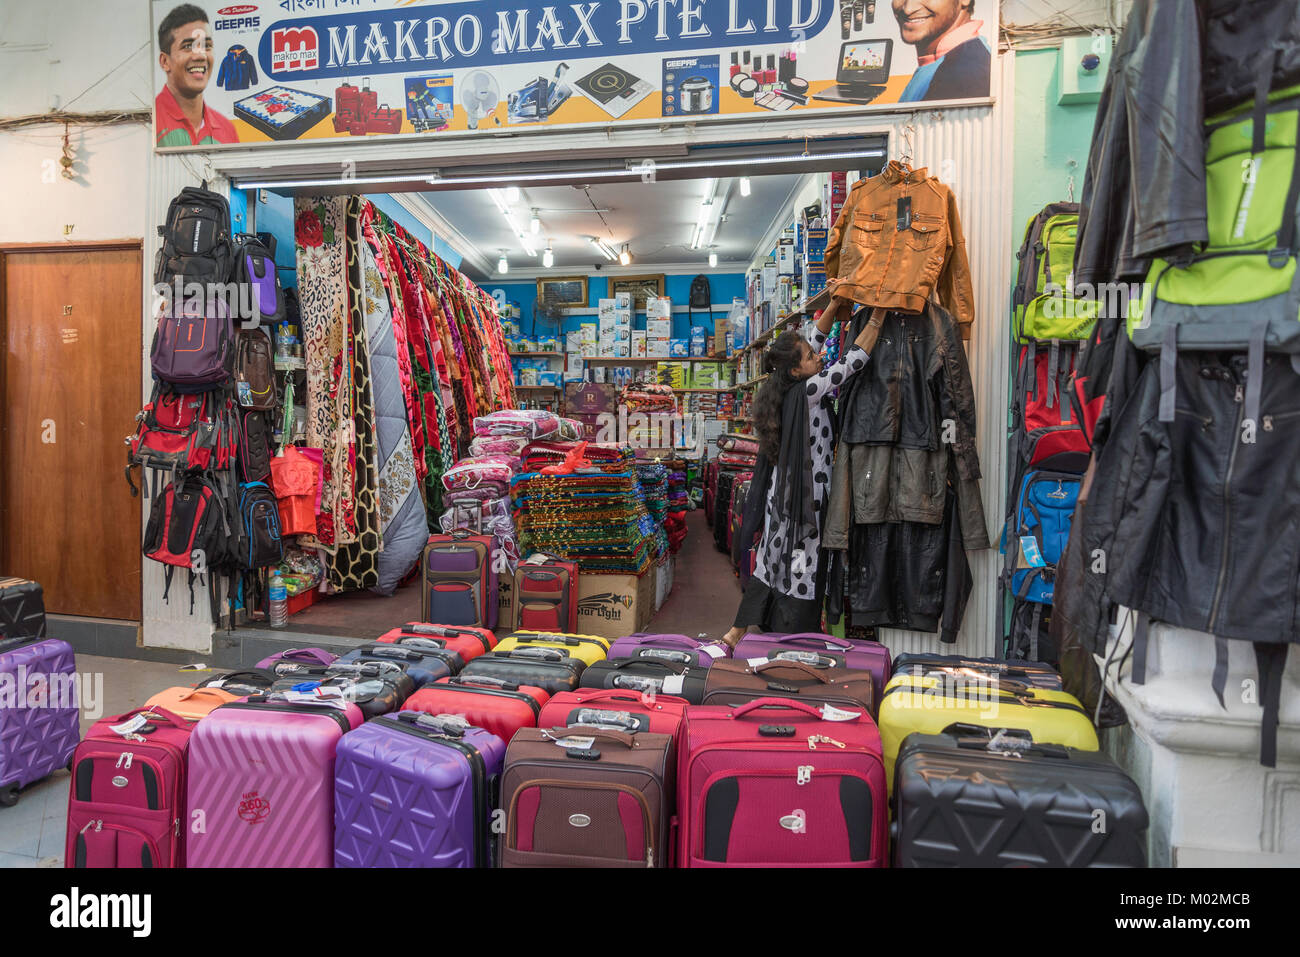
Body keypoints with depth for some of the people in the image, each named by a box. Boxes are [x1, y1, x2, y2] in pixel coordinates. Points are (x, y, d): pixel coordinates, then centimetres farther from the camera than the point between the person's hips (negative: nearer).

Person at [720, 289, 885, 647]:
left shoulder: (787, 389, 5)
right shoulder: (807, 392, -18)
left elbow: (814, 336, 15)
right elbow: (850, 363, -18)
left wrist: (834, 305, 7)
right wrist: (876, 318, -14)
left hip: (782, 493, 9)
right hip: (803, 495, -9)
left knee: (773, 563, 16)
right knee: (799, 569, 2)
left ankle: (737, 633, 24)